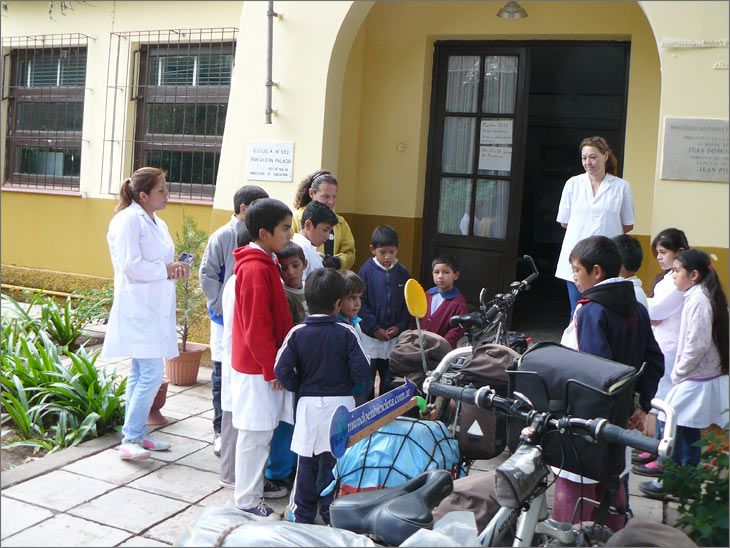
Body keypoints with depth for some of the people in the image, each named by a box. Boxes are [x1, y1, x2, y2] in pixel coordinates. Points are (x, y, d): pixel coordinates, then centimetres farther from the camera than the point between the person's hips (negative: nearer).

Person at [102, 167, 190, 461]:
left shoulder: (158, 224, 16)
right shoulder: (129, 220, -12)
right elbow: (131, 265, -20)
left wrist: (176, 268, 2)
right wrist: (166, 269, -12)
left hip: (157, 308, 9)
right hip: (139, 308, -9)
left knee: (140, 374, 14)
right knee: (152, 374, -12)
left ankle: (137, 434, 22)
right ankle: (130, 439, -2)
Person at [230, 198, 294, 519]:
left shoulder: (264, 263, 11)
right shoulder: (256, 269, -20)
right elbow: (256, 327, -21)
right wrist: (272, 369, -15)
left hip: (263, 363, 9)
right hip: (258, 367, -9)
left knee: (263, 430, 17)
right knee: (256, 432, 1)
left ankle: (256, 483, 31)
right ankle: (248, 500, 13)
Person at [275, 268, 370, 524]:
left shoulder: (297, 333, -6)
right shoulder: (347, 333, -10)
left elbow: (282, 370, -11)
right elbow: (361, 369, -13)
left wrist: (298, 388, 6)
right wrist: (344, 383, 6)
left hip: (308, 404, 2)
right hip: (340, 403, -1)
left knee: (307, 461, 12)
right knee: (335, 459, 9)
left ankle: (302, 514, 22)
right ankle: (329, 511, 18)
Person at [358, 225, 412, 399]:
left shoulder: (402, 272, 2)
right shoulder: (367, 270, -8)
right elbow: (360, 303, -10)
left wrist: (400, 326, -6)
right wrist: (375, 329, -13)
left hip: (395, 337, 3)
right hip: (371, 336, -3)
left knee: (389, 379, 13)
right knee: (367, 380, 6)